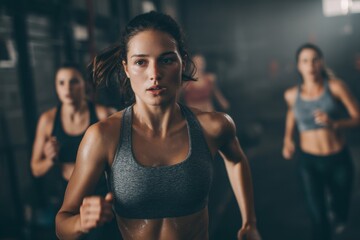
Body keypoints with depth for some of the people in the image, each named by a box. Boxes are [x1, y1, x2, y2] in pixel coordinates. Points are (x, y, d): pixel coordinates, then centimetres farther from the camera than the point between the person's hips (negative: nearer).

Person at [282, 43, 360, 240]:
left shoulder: (335, 86, -12)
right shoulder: (292, 94, -5)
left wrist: (334, 123, -27)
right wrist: (288, 139, 0)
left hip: (338, 159, 0)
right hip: (308, 161, 0)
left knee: (341, 205, 24)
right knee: (318, 217, -2)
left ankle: (338, 218, 62)